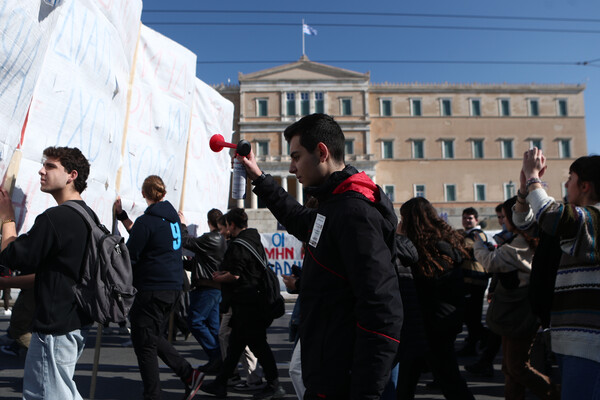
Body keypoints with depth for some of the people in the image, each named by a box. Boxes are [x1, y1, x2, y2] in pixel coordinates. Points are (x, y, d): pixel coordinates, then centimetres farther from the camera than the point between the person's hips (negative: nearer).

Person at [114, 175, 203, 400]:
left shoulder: (147, 221, -14)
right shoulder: (172, 216, 11)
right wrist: (122, 216, 22)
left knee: (144, 343, 4)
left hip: (153, 289, -9)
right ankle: (189, 374, 17)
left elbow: (129, 257, -12)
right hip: (173, 287, 9)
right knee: (155, 337, 22)